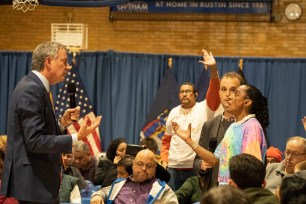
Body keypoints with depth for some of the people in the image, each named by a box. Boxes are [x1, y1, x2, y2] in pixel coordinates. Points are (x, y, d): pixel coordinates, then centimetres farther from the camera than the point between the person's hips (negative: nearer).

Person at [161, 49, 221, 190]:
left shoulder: (203, 109, -1)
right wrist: (164, 160, 8)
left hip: (195, 167, -4)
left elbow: (214, 93, -19)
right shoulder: (174, 112, 12)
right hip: (173, 166, 4)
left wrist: (213, 69, -30)